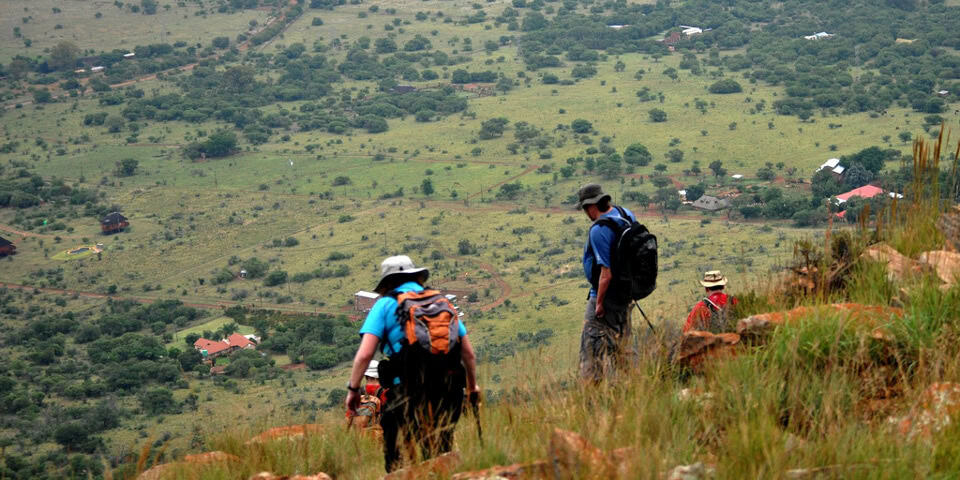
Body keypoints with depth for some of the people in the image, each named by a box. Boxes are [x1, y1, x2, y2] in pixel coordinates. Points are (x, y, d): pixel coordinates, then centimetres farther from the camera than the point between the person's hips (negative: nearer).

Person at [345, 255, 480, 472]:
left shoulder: (385, 304, 4)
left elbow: (364, 354, -7)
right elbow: (469, 354, 16)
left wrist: (353, 389, 2)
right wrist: (472, 387, 29)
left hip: (407, 391, -4)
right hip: (447, 393, 4)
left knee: (397, 462, 5)